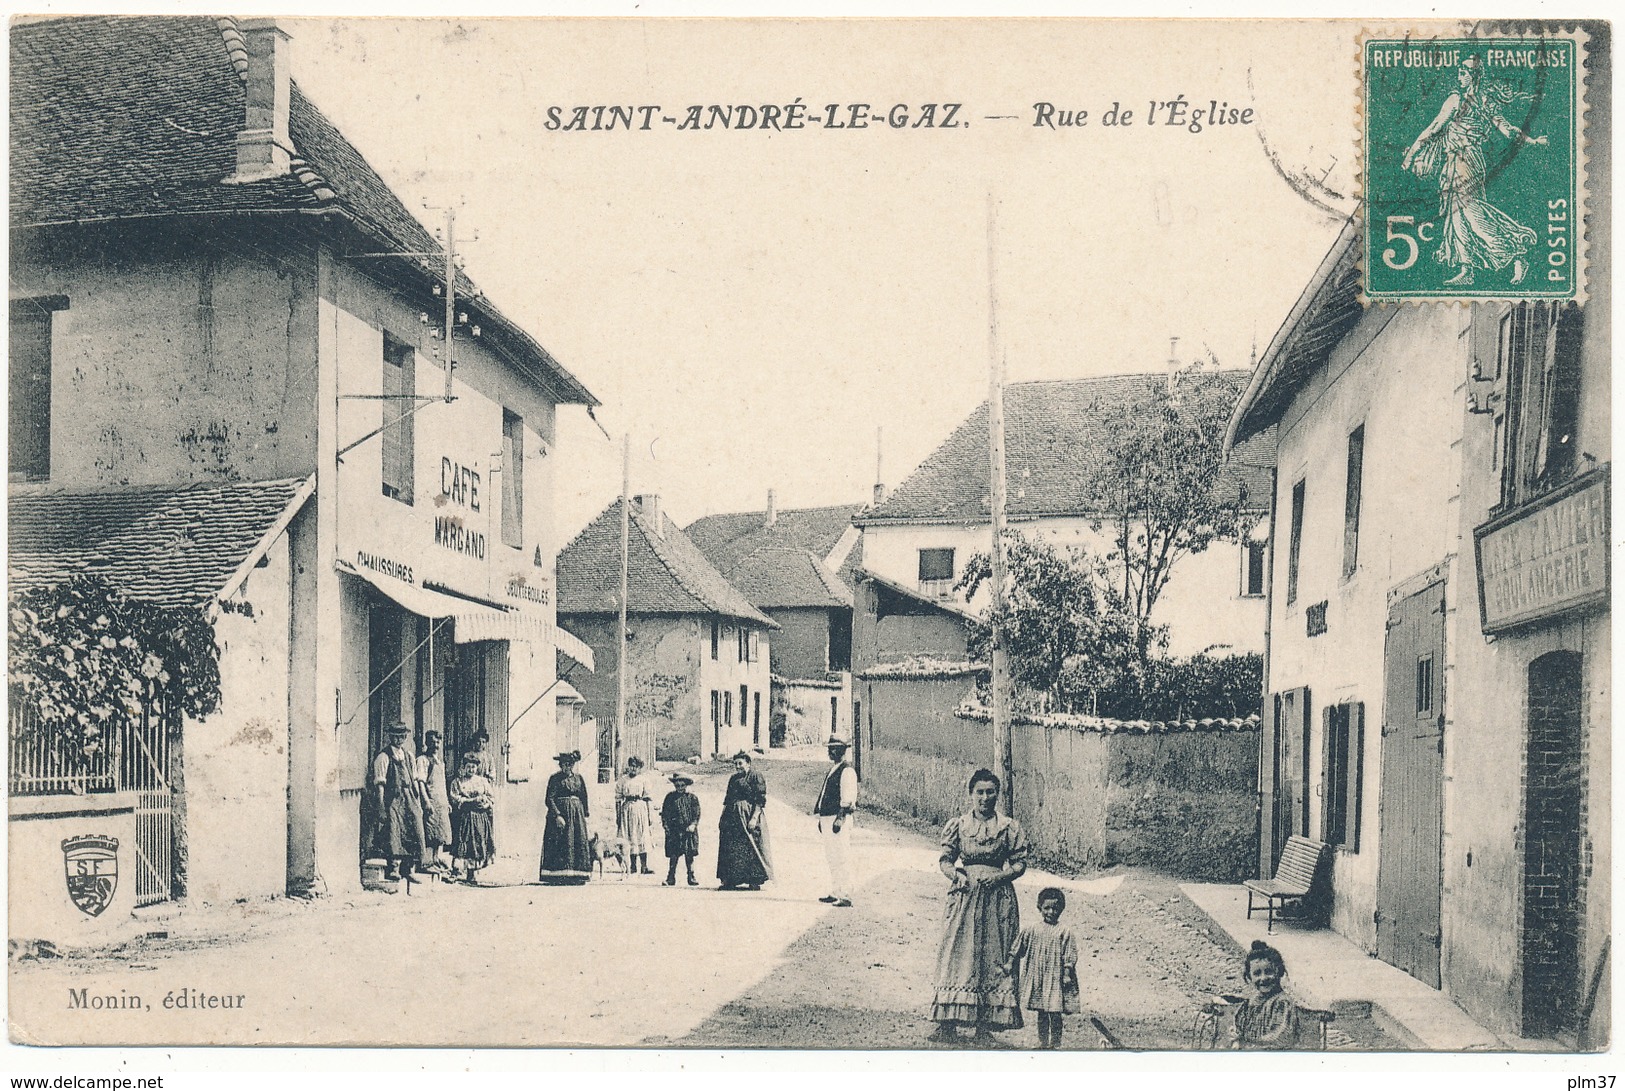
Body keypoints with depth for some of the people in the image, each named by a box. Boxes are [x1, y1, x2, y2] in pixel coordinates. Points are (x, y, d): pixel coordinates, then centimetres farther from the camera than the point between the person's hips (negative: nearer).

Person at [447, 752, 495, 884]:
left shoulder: (482, 781, 14)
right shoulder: (457, 781, 7)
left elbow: (492, 797, 10)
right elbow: (455, 799, -4)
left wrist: (485, 803, -10)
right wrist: (471, 801, -13)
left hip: (480, 818, 2)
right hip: (464, 818, -2)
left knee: (478, 846, -4)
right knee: (465, 845, -9)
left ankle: (474, 875, -1)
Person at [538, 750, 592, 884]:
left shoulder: (578, 778, 12)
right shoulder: (555, 779, -2)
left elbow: (584, 798, 16)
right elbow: (550, 799, -9)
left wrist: (585, 815, 9)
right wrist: (557, 815, -19)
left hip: (577, 814, 5)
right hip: (560, 812, -5)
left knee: (579, 842, -2)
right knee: (560, 845, -9)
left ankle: (577, 876, 0)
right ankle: (559, 877, -9)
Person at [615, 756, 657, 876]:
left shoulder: (644, 780, 4)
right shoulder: (622, 781, 8)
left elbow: (649, 799, 1)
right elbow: (618, 799, 8)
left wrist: (650, 816, -4)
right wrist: (618, 815, 3)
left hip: (641, 809, -2)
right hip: (627, 809, 2)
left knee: (642, 838, -6)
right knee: (629, 838, 3)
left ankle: (644, 866, -8)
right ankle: (633, 865, 11)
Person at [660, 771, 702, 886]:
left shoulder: (691, 797, 3)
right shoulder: (670, 797, 5)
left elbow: (697, 814, 1)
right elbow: (665, 813, 6)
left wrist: (693, 825, -13)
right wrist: (666, 826, -5)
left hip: (688, 830, 0)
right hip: (674, 831, 0)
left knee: (689, 855, 2)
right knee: (673, 855, 0)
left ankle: (691, 877, 9)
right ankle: (671, 878, 5)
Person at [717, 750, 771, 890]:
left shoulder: (756, 777, -4)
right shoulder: (733, 779, 18)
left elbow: (760, 801, -11)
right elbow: (727, 800, 21)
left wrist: (754, 818, -20)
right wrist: (722, 818, 14)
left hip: (749, 815, -7)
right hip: (732, 816, 7)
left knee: (751, 847, -7)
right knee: (730, 848, 4)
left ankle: (755, 881, -2)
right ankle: (729, 880, 7)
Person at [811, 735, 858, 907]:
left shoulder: (847, 771, -10)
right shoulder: (832, 770, 20)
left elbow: (848, 797, -16)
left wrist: (840, 817, -22)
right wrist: (821, 818, 21)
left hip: (839, 818, -10)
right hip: (827, 818, 10)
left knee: (841, 858, -10)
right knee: (831, 858, 13)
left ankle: (845, 897, -10)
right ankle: (835, 893, 20)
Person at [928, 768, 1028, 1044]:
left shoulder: (1009, 827, 2)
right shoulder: (957, 825, 4)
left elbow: (1020, 863, 3)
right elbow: (945, 859, 6)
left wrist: (999, 876, -13)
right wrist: (956, 875, -13)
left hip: (997, 896, 0)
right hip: (965, 894, 0)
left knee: (994, 956, 1)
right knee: (956, 954, -3)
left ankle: (985, 1025, 7)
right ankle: (948, 1023, 0)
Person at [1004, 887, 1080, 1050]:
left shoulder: (1065, 933, -3)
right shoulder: (1031, 930, 5)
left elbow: (1069, 957, -4)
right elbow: (1018, 948, 12)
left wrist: (1067, 975, -9)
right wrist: (1009, 963, 10)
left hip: (1055, 979, -3)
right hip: (1037, 978, 3)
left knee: (1055, 1013, -1)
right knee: (1041, 1013, 10)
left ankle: (1055, 1043, 7)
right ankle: (1043, 1043, 17)